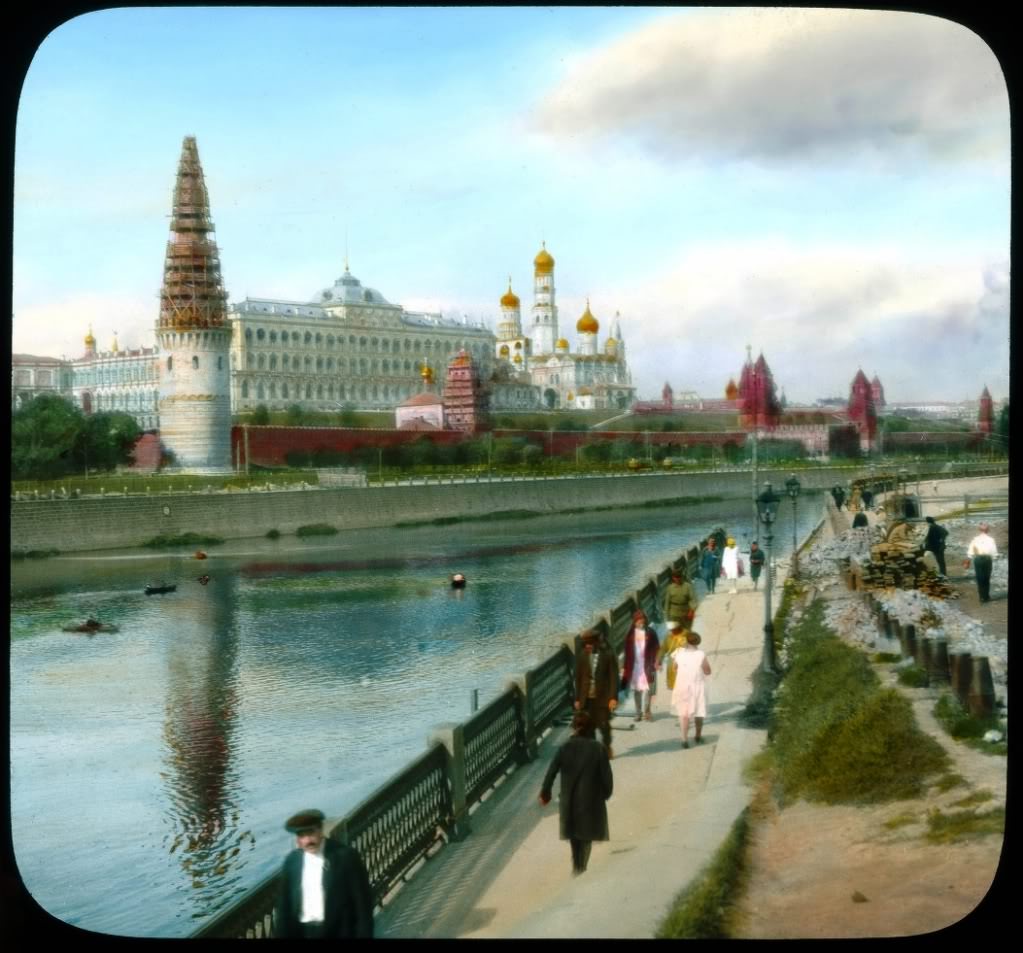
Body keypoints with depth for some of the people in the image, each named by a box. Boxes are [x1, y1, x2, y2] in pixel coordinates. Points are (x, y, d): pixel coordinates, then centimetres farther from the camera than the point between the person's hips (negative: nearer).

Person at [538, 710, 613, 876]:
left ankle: (576, 866, 33)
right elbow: (607, 776, -10)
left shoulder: (565, 748, -10)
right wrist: (605, 794, 8)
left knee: (574, 833, 23)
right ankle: (581, 868, 8)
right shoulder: (599, 749, -13)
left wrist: (545, 793, 7)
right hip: (591, 800, -2)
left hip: (569, 800, 2)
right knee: (587, 837, 14)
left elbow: (550, 773, -7)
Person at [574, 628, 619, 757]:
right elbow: (578, 679, 6)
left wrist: (613, 697, -12)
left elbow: (614, 678, -6)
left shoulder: (608, 655, -7)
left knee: (604, 725, 7)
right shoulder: (581, 657, 0)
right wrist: (577, 699, 4)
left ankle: (607, 748, 30)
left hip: (603, 697, -2)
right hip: (586, 698, 2)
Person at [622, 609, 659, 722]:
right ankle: (638, 712, 14)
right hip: (634, 665, 2)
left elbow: (656, 648, 2)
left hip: (647, 665, -2)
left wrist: (656, 662, -7)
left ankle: (646, 711, -2)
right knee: (636, 689, 7)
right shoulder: (631, 634, 4)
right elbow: (627, 651, 7)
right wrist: (626, 667, 5)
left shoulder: (650, 633, 0)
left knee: (647, 688, -10)